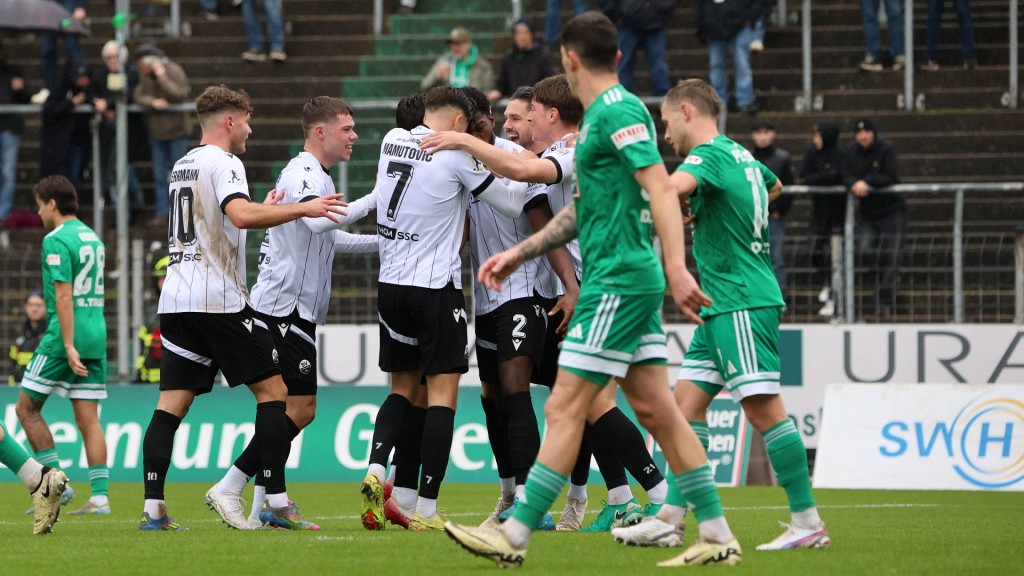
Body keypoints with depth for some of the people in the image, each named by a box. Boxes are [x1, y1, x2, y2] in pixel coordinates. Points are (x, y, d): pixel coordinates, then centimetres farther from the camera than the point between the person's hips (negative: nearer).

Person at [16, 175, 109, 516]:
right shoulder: (93, 238, 16)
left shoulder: (57, 240, -10)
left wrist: (68, 345, -21)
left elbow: (64, 295, -17)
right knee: (88, 419, 5)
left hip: (65, 336, -8)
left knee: (27, 408, 5)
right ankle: (100, 495, -3)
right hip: (96, 336, 8)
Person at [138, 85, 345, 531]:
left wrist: (269, 208, 38)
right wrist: (302, 208, -21)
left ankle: (153, 508, -8)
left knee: (172, 402, 3)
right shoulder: (223, 163, -7)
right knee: (272, 390, 0)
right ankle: (276, 502, -6)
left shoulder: (182, 166, 20)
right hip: (219, 299, -8)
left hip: (176, 300, 8)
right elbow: (242, 215, -25)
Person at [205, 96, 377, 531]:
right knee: (299, 409, -12)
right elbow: (317, 221, -33)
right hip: (285, 308, -11)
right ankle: (228, 489, -10)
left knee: (297, 408, 10)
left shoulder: (316, 176, 20)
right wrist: (374, 200, -31)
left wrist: (383, 242, 27)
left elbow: (327, 236, 35)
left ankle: (265, 508, 9)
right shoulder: (304, 174, -13)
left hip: (295, 311, 11)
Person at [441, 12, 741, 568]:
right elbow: (584, 208, 28)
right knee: (655, 409, 8)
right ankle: (717, 535, 8)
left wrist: (676, 267, -32)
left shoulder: (617, 111, -12)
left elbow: (661, 188, -22)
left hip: (618, 281, -10)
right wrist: (519, 253, 28)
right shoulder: (599, 115, 18)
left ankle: (514, 536, -7)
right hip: (624, 280, 10)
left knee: (564, 408, -8)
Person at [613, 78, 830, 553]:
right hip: (724, 304, 10)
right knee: (688, 400, 7)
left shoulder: (709, 154, -12)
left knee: (763, 406, -10)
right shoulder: (740, 154, 17)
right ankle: (669, 518, 6)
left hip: (742, 302, -10)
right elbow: (774, 186, 40)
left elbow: (672, 187, -34)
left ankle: (808, 522, -9)